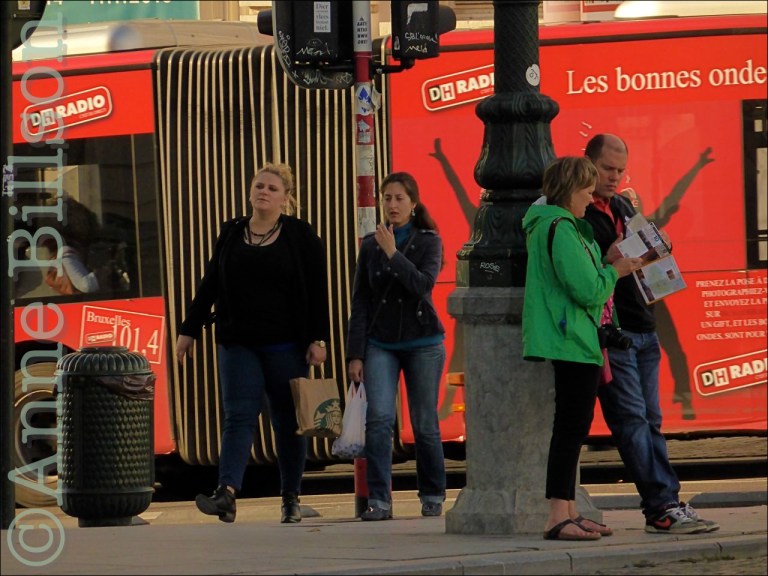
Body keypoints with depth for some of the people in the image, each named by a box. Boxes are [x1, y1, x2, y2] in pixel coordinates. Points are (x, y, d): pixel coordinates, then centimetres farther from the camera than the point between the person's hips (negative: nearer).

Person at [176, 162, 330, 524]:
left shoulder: (300, 236, 0)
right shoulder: (231, 234, 9)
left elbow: (317, 291, -3)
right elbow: (209, 286, 13)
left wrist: (318, 339, -9)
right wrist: (189, 330, 12)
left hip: (285, 345, -2)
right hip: (238, 343, 2)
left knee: (288, 421, 5)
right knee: (238, 416, -10)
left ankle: (291, 498, 16)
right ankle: (227, 493, -24)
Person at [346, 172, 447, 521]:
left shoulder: (428, 242, 1)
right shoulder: (370, 246, 7)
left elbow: (423, 285, -16)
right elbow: (360, 303, 7)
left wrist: (393, 253, -19)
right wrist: (355, 354, 2)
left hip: (422, 342, -1)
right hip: (380, 344, 1)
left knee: (424, 423, 2)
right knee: (379, 418, -14)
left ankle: (433, 497, 18)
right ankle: (378, 501, -14)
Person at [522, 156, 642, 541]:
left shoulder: (543, 225, 16)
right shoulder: (562, 230, -16)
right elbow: (588, 290, -20)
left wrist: (605, 266, 13)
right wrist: (615, 272, -3)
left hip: (569, 342, 11)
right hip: (573, 342, -11)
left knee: (571, 428, 13)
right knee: (572, 427, -11)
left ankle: (567, 513, 17)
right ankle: (559, 517, -14)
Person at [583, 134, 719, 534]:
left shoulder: (623, 207, 18)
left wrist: (659, 245, 5)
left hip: (642, 329, 8)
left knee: (650, 421, 7)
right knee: (631, 420, -9)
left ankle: (666, 505, 6)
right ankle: (662, 508, -12)